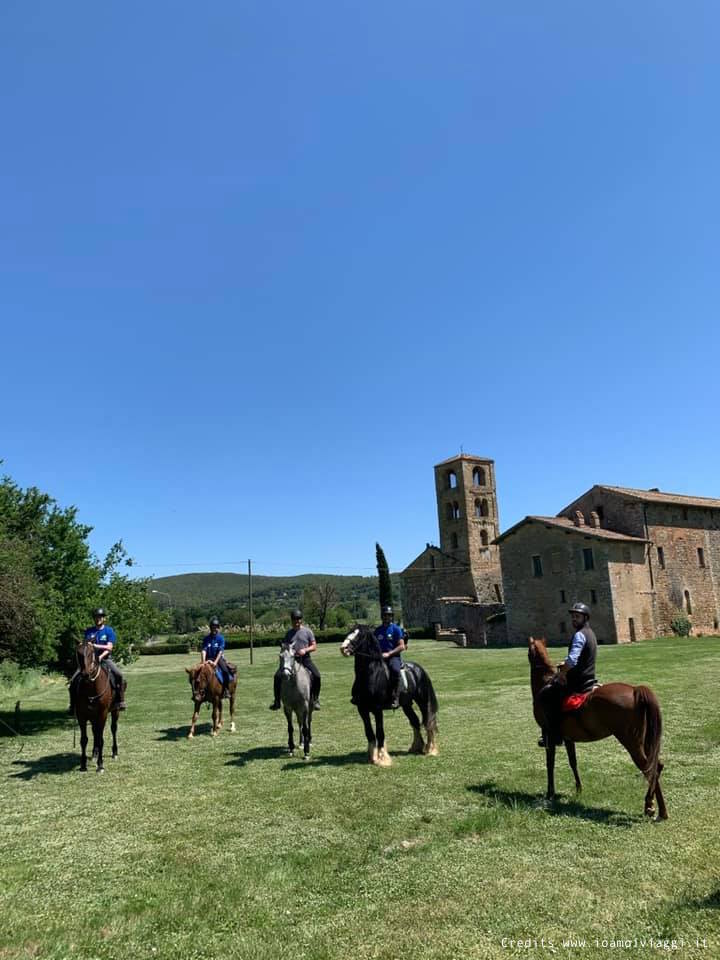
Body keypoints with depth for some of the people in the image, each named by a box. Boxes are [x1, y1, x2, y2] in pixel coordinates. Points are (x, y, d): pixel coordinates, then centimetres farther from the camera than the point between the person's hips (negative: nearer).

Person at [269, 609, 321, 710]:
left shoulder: (307, 631, 5)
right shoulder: (289, 633, 12)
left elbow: (314, 646, 3)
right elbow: (283, 645, 16)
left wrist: (305, 650, -14)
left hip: (305, 659, -2)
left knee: (316, 675, -24)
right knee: (277, 676, -16)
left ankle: (316, 700, -6)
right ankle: (276, 701, -1)